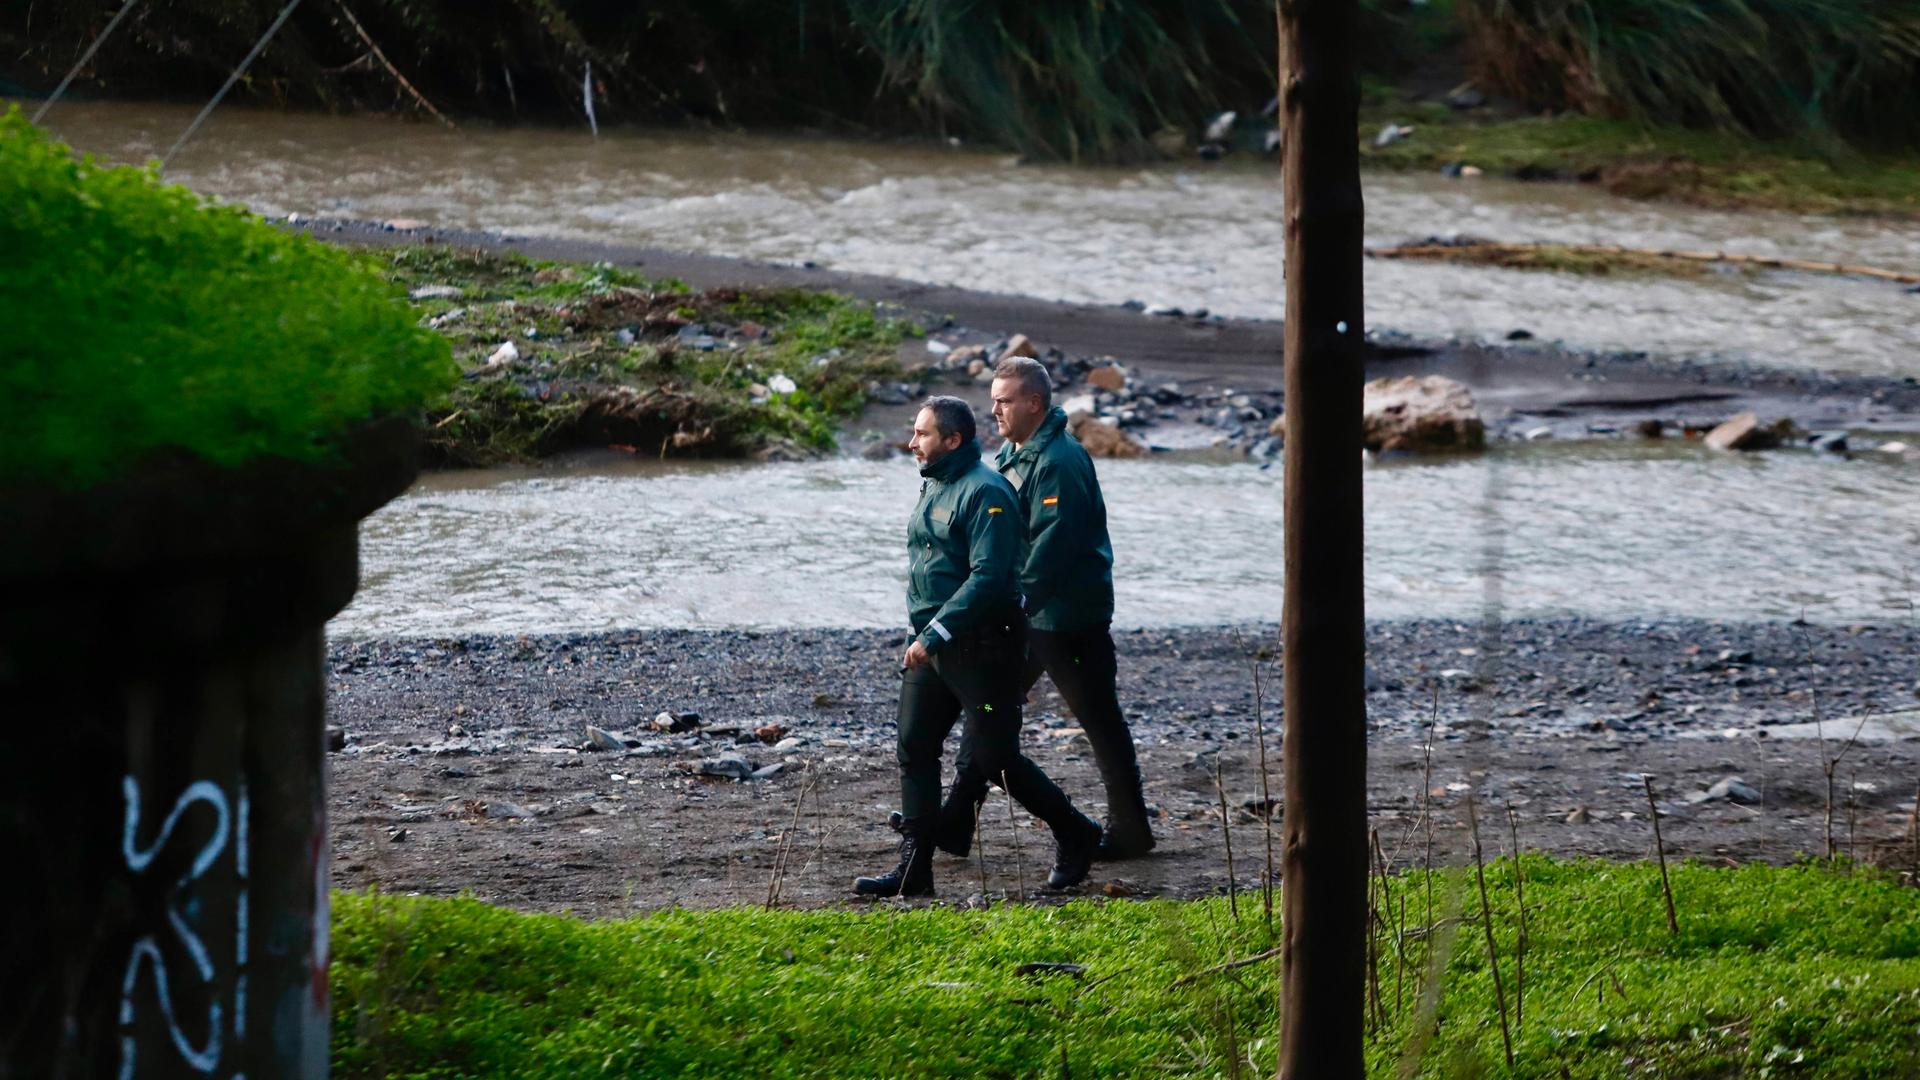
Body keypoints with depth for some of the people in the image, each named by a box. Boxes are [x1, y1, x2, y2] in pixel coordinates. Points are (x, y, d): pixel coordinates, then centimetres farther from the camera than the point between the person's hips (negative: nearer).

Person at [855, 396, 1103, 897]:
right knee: (915, 749, 3)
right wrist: (923, 637, 18)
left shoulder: (985, 493, -16)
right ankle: (914, 867, 5)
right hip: (931, 646, 9)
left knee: (993, 758, -4)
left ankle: (1075, 836, 15)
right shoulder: (934, 487, 14)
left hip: (981, 648, -9)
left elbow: (987, 577, -25)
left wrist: (934, 634, -27)